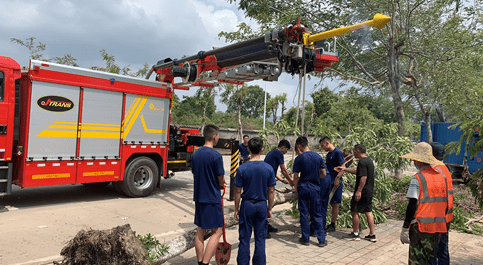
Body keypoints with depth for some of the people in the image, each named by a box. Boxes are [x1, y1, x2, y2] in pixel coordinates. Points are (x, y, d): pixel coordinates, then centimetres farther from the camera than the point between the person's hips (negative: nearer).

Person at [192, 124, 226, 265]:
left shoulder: (196, 154, 5)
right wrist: (220, 184, 14)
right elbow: (221, 180, -10)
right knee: (217, 232, 3)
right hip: (212, 198, -7)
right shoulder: (216, 156, -17)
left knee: (200, 231, 15)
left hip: (198, 197, 7)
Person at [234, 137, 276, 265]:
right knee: (260, 237, 12)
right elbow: (271, 191, -1)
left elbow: (238, 191, -5)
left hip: (247, 205, -1)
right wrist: (270, 209, 10)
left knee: (244, 237, 9)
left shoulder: (242, 169, -10)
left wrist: (236, 209, 5)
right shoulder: (269, 168, -6)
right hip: (262, 205, 1)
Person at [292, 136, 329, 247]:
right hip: (315, 188, 3)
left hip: (303, 188, -3)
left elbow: (296, 176, -8)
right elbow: (324, 173, 4)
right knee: (317, 214, 10)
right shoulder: (318, 156, -1)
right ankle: (322, 240, 13)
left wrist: (295, 188, 8)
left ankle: (305, 239, 16)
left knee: (304, 214, 8)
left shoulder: (299, 159, -11)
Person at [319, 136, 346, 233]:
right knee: (323, 202, 7)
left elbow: (343, 167, -16)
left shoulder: (338, 152, -11)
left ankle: (332, 225, 12)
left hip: (335, 183, -8)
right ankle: (323, 223, 14)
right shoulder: (328, 155, 15)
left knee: (334, 204, 2)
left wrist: (337, 179, -21)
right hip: (327, 182, 8)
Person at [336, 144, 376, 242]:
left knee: (355, 212, 2)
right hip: (369, 192, 9)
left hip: (362, 192, -9)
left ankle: (355, 234, 11)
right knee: (368, 212, 12)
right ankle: (372, 235, 16)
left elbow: (363, 177, -24)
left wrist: (359, 191, -23)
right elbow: (357, 171, 24)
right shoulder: (369, 160, 14)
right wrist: (345, 169, 28)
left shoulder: (362, 162, -17)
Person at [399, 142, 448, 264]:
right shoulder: (441, 177, 7)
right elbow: (445, 204, 12)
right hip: (438, 227, 7)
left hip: (421, 227, -7)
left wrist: (405, 229, -12)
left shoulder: (417, 178, -13)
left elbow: (412, 205, -16)